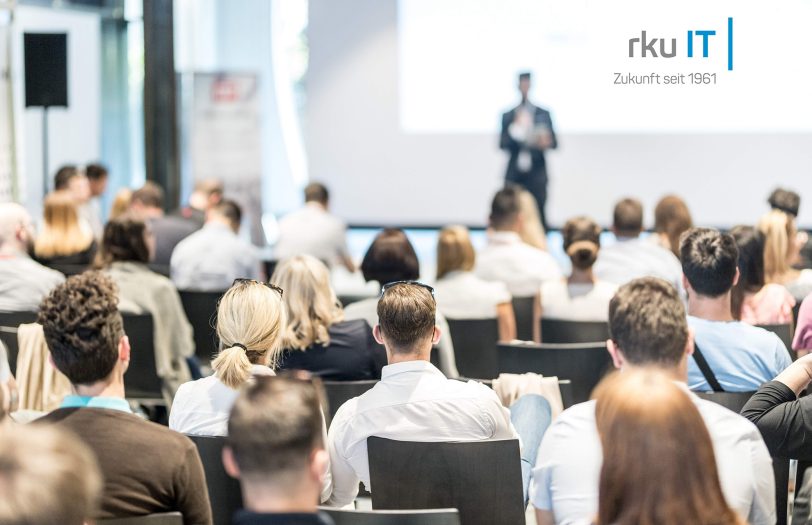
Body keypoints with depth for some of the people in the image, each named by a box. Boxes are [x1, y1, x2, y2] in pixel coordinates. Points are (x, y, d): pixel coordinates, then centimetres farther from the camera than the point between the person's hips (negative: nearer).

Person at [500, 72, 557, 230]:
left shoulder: (543, 114, 9)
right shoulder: (507, 116, 9)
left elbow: (554, 142, 6)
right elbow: (502, 144, 1)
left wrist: (546, 143, -17)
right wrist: (516, 128, -14)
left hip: (537, 174, 0)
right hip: (514, 174, 0)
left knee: (538, 215, -6)